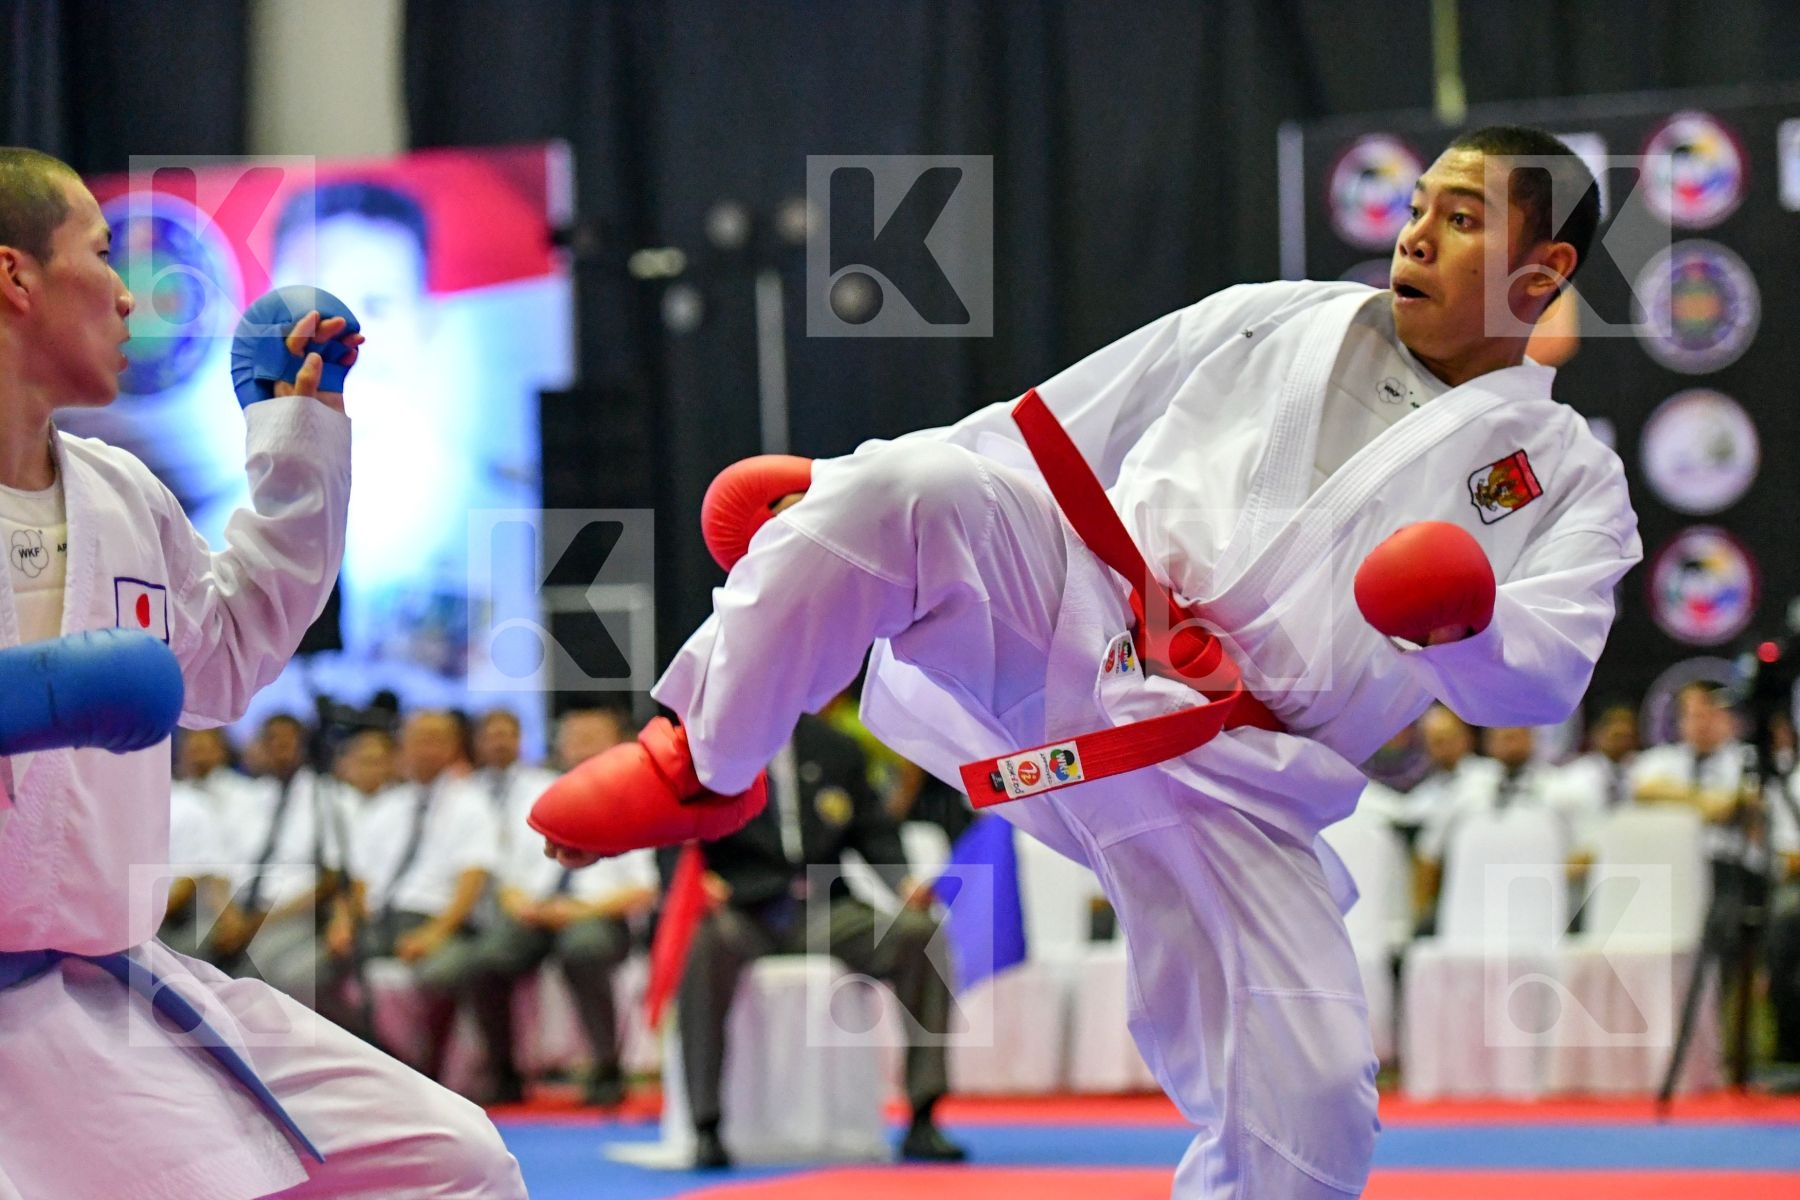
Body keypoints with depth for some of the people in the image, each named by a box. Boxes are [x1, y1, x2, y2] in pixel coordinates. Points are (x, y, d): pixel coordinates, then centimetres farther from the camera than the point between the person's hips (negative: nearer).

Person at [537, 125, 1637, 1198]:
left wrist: (1463, 628, -29)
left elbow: (1542, 678, -5)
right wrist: (844, 492, 15)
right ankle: (707, 768, -11)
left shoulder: (1568, 480, 9)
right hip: (1072, 618, 1)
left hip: (1221, 782, -1)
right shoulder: (1278, 324, 16)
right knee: (903, 489, -28)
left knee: (1311, 1105, -15)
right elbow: (1069, 420, 19)